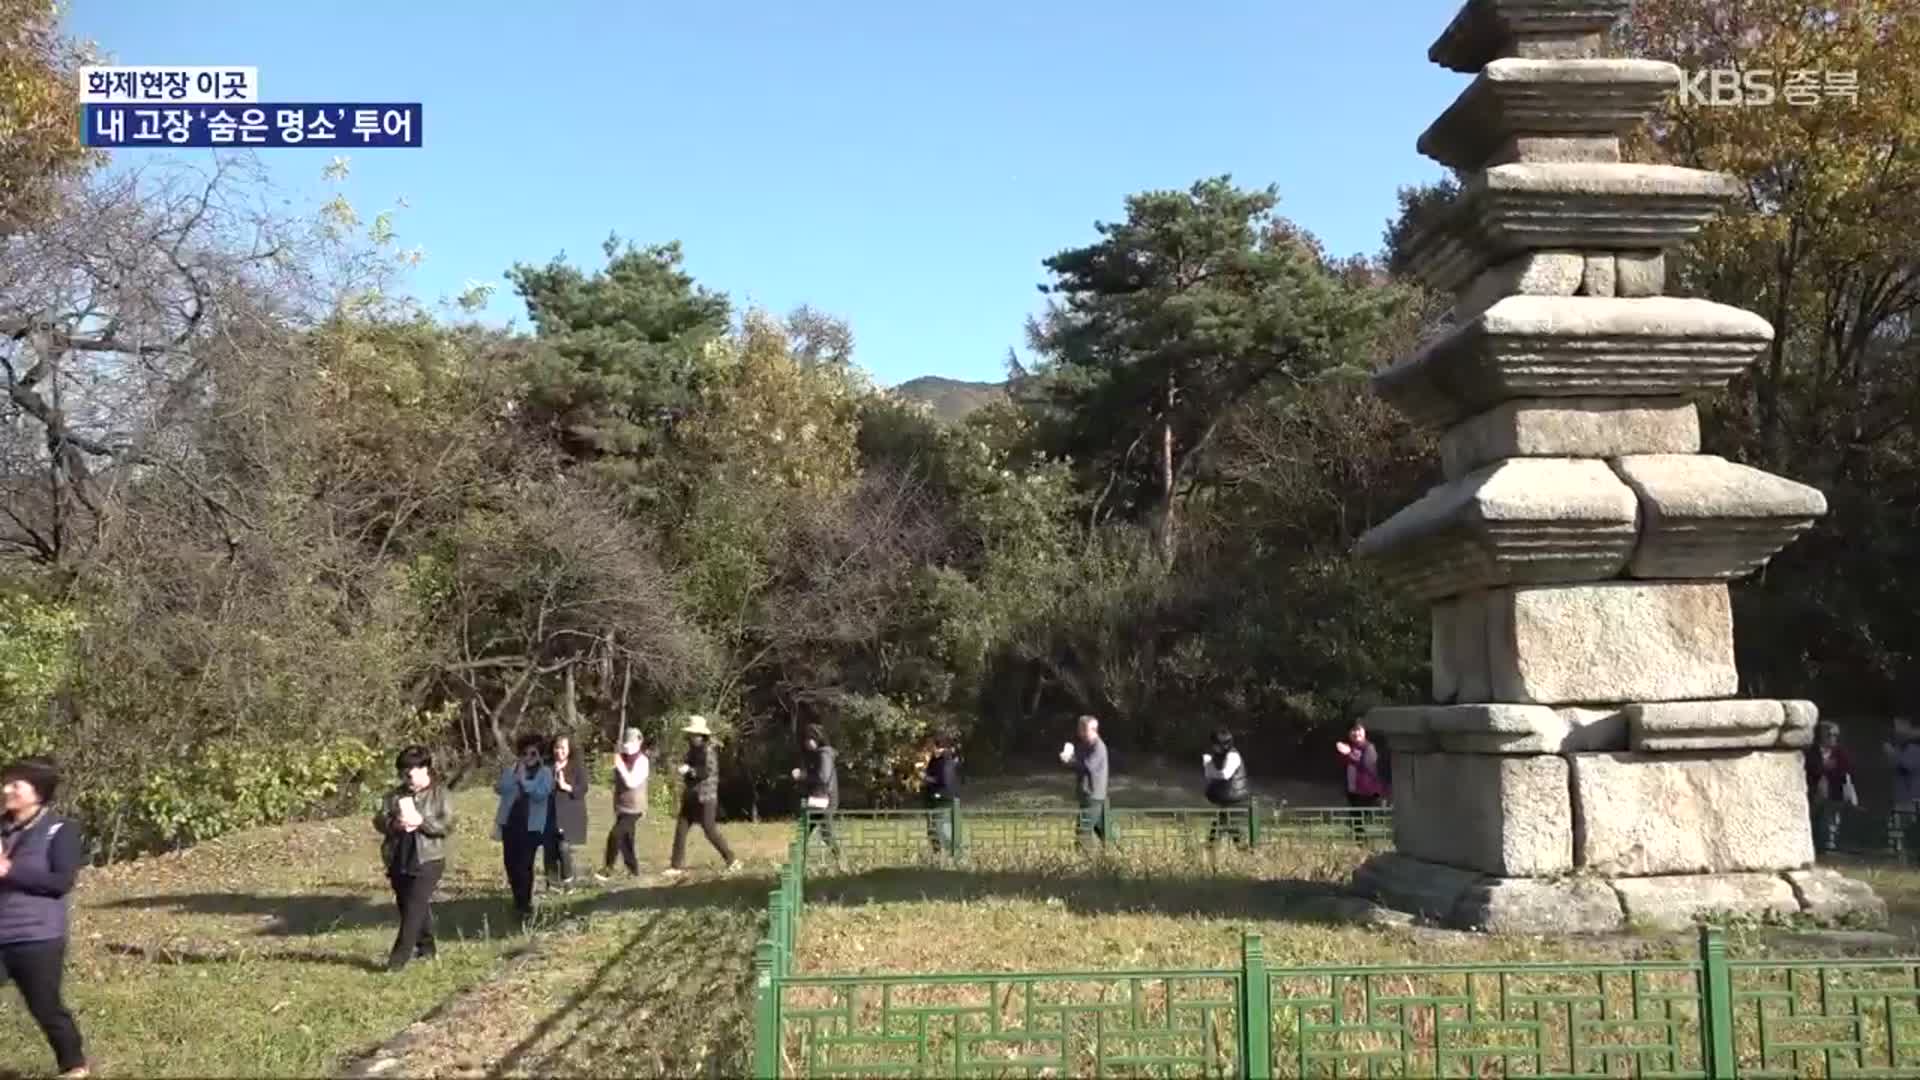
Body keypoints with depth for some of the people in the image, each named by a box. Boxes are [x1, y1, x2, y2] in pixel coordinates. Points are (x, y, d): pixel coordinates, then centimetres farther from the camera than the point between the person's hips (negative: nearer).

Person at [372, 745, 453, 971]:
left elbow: (448, 824, -9)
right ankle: (425, 948, 27)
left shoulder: (439, 794, -1)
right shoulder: (394, 796, 11)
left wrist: (421, 821, -20)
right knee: (406, 906, 12)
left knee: (415, 907, -12)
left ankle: (399, 957, -13)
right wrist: (393, 824, -16)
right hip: (398, 859, 6)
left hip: (428, 859, -6)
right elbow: (379, 821, 5)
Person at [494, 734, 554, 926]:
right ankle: (519, 899, 28)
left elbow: (541, 794, -16)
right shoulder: (511, 769, 7)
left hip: (531, 825, -4)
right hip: (510, 822, 4)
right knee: (510, 863, 9)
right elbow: (499, 788, -6)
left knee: (524, 864, -11)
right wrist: (517, 776, -18)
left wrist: (524, 781, -19)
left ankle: (525, 904, 1)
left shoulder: (545, 772, -2)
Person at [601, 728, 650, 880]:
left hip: (634, 809, -7)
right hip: (622, 807, 7)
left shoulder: (642, 761, -13)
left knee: (615, 835, -15)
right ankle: (634, 870, 22)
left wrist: (620, 766, -23)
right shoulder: (622, 758, 6)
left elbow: (632, 782, -23)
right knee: (625, 840, 11)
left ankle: (609, 868, -6)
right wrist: (615, 806, 19)